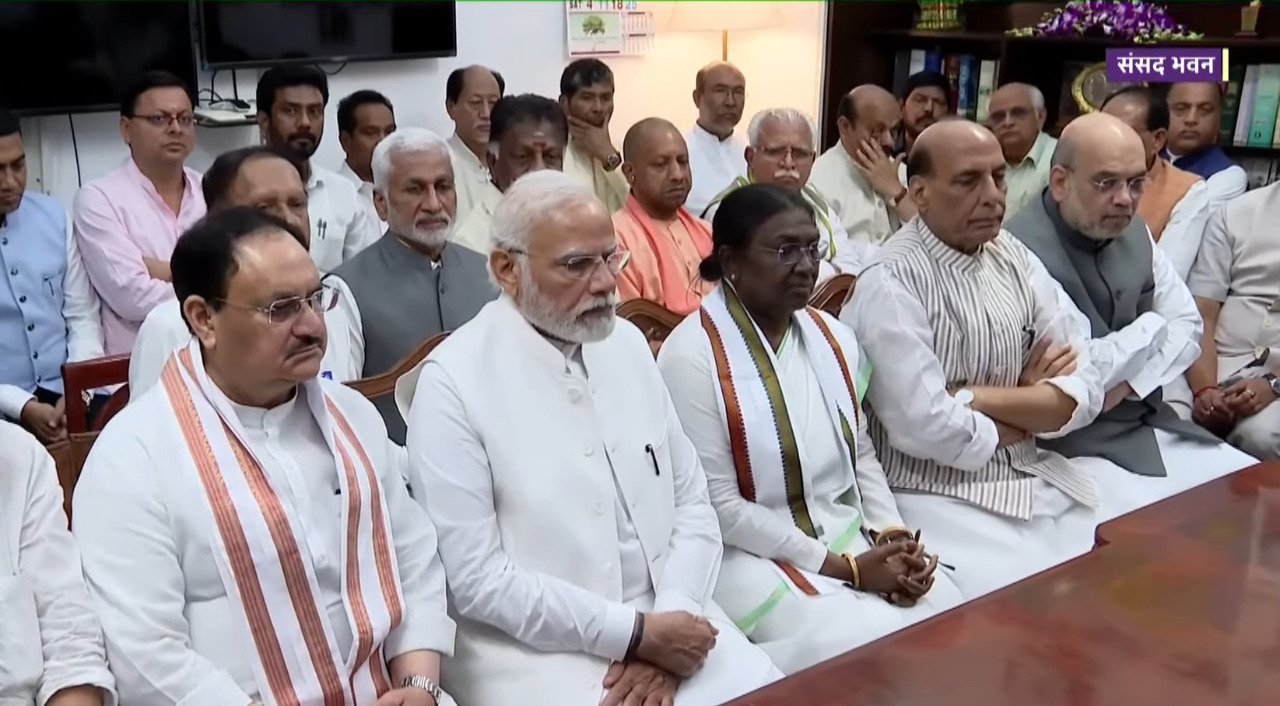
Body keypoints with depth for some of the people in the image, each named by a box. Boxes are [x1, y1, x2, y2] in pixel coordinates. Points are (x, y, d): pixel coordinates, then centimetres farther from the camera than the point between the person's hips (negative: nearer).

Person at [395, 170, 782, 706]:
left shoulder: (627, 343, 6)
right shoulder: (453, 382, -11)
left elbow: (693, 505, 7)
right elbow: (474, 576, -14)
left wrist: (661, 630, -8)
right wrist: (635, 633, -15)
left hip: (665, 621, 5)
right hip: (534, 649, -4)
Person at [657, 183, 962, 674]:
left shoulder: (832, 337, 7)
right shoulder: (692, 356, -15)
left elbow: (862, 456, 13)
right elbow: (719, 506, -16)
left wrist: (891, 534, -7)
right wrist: (843, 568, -16)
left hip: (851, 539, 6)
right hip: (752, 555, -6)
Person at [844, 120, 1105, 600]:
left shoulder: (1015, 259, 5)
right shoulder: (892, 282, -15)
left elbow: (1084, 392, 0)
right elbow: (926, 426, -23)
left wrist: (977, 398, -16)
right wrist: (1030, 408, -6)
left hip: (1036, 482, 7)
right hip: (941, 500, -6)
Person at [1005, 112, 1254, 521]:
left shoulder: (1134, 232, 7)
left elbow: (1187, 326, 10)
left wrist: (1127, 383, -10)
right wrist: (1149, 330, -8)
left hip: (1152, 426, 8)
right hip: (1073, 446, -8)